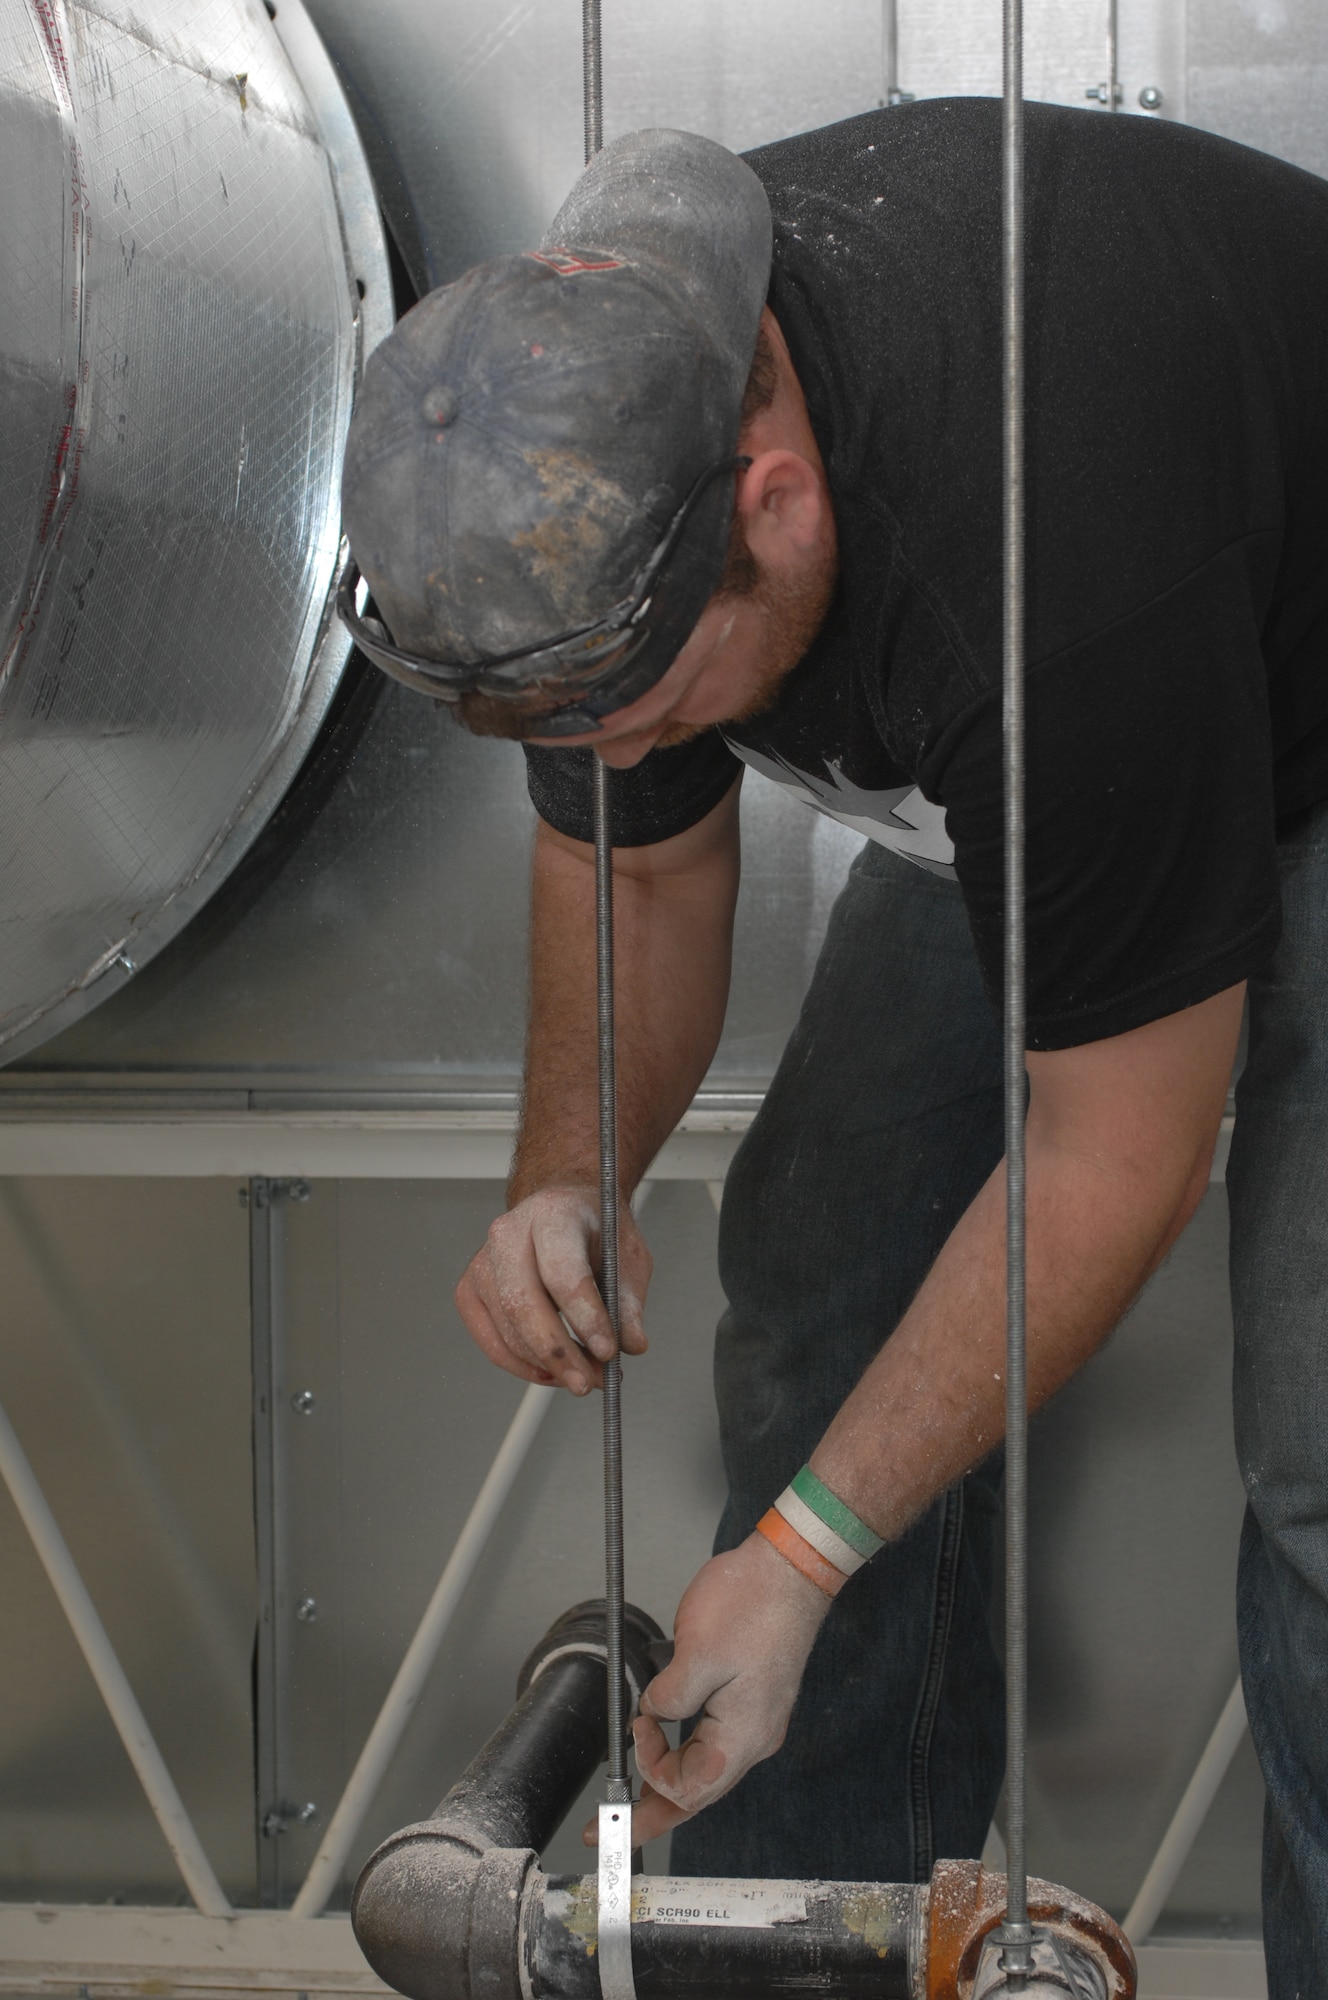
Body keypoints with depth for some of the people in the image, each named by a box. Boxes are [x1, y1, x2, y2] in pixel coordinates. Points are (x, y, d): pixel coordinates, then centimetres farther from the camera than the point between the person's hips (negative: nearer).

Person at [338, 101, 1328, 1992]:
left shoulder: (1045, 558, -43)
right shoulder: (576, 425, -20)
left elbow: (1114, 1160, -30)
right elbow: (639, 859, -1)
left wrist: (803, 1551, -26)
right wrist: (570, 1175, -20)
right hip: (1036, 746, 7)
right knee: (826, 1253, 3)